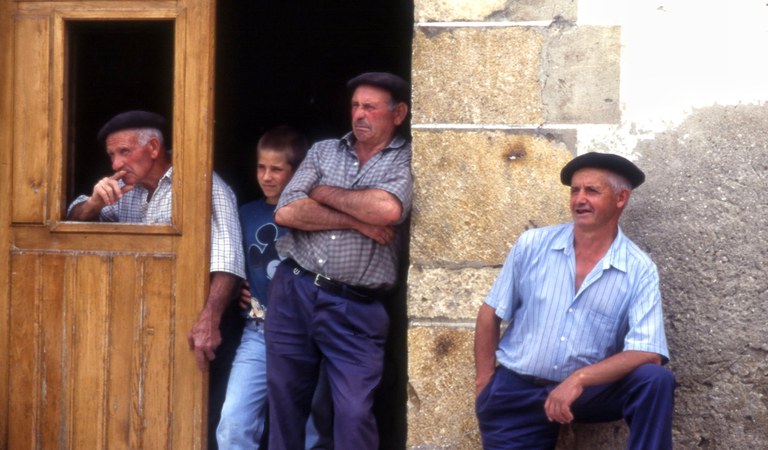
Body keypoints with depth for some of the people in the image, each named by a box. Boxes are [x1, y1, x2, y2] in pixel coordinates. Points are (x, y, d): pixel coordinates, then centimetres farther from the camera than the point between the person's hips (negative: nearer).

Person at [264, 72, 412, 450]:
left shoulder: (407, 161, 1)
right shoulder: (323, 151, 11)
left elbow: (388, 209, -21)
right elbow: (287, 212, -4)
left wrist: (324, 193, -5)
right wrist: (360, 222, -10)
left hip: (356, 308, -3)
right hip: (293, 292, 4)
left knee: (355, 416, -7)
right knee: (284, 404, 10)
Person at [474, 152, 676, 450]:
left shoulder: (640, 271, -7)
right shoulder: (532, 245, -2)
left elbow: (648, 354, -17)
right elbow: (491, 313, 6)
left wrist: (579, 379, -28)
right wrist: (485, 383, 0)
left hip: (588, 391, -1)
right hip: (517, 391, 1)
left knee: (656, 380, -24)